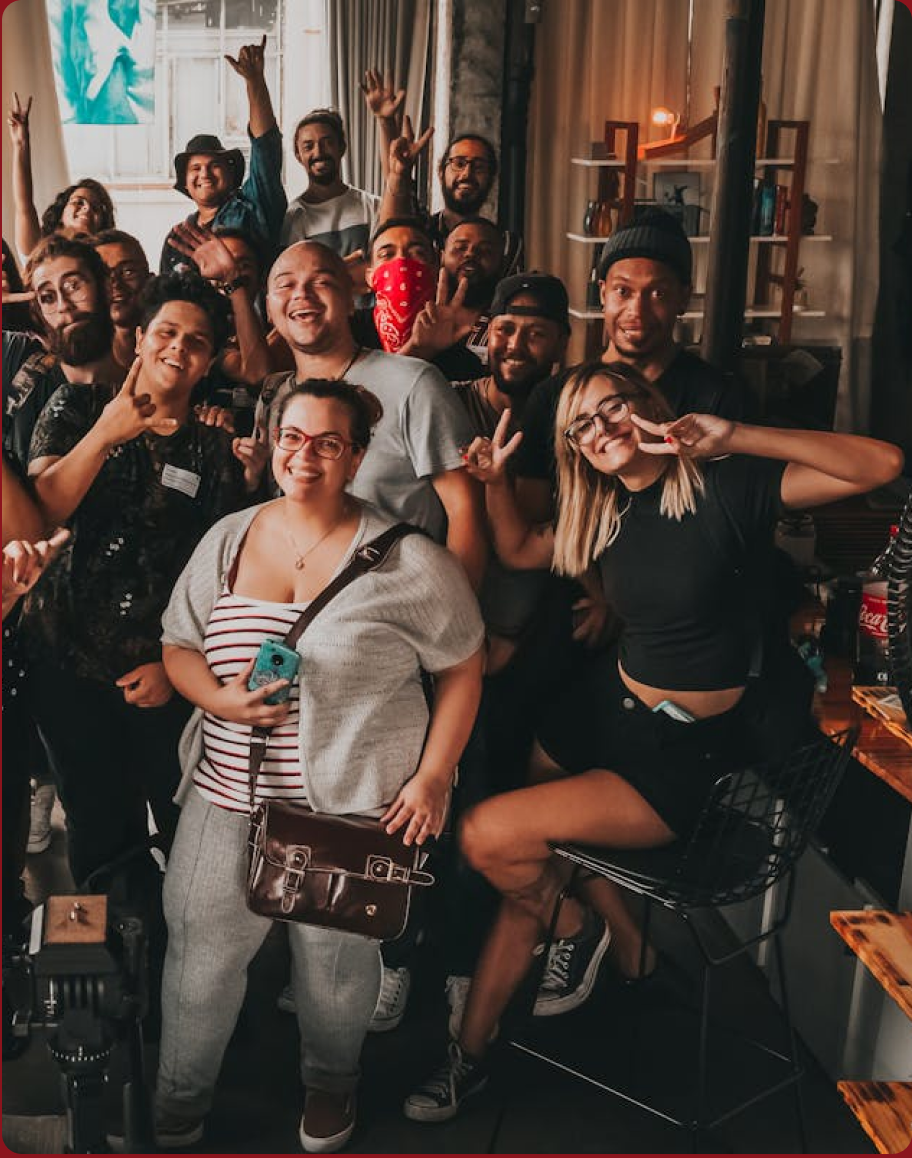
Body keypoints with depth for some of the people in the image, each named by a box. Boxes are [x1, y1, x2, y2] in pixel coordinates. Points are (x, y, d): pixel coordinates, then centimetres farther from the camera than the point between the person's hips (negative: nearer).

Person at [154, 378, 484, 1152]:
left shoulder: (403, 559, -7)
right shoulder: (228, 541, 6)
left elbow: (462, 666, -1)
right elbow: (178, 646, 12)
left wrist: (433, 774, -8)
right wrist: (220, 699, -9)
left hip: (354, 804, -3)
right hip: (229, 796, 3)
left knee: (336, 964, 11)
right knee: (198, 955, 8)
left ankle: (330, 1086, 43)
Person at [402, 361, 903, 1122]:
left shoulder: (725, 487, -16)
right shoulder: (604, 512, 5)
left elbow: (884, 465, -25)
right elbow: (520, 552, 22)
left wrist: (735, 438, -33)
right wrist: (494, 478, 3)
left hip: (683, 754, -6)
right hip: (600, 708, 7)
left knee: (490, 836, -17)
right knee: (526, 875, 5)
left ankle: (582, 930, 13)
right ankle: (470, 1052, 27)